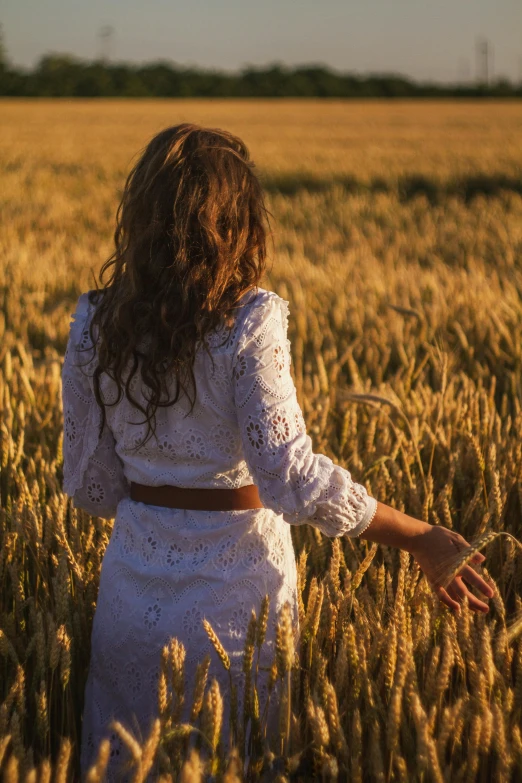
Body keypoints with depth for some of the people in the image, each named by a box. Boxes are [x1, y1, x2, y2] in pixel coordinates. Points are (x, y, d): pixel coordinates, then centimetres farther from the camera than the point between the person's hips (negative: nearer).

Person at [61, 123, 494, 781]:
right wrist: (419, 537, -16)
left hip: (135, 574, 4)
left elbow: (91, 486, 2)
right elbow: (292, 476, -22)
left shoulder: (95, 322, -3)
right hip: (236, 577, -4)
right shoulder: (249, 320, -16)